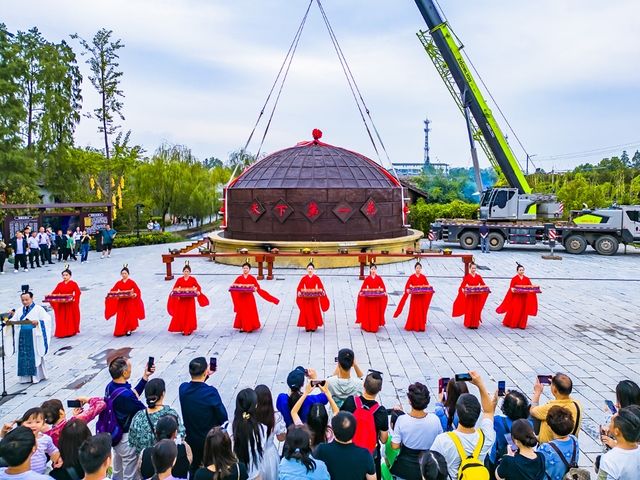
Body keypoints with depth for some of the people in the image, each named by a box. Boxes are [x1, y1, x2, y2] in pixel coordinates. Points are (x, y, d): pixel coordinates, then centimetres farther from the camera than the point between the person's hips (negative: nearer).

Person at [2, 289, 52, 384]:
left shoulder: (38, 309, -3)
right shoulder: (19, 310, 11)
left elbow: (47, 319, -10)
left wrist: (38, 322, -26)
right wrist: (9, 322, -14)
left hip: (34, 336, -4)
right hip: (23, 337, 4)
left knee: (35, 356, -1)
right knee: (23, 357, 4)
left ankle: (37, 376, 8)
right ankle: (26, 377, 11)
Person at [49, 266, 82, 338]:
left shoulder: (73, 284, -5)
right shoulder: (60, 285, 8)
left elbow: (78, 293, -13)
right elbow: (54, 293, 5)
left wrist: (73, 298, -28)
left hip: (70, 305, -4)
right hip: (61, 305, 4)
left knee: (70, 319, 2)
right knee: (61, 319, 5)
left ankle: (70, 332, 12)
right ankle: (61, 333, 11)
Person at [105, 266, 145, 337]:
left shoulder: (131, 282, -4)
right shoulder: (118, 283, 5)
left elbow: (138, 291, -7)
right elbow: (113, 291, 5)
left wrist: (134, 294, -26)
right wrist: (111, 295, -14)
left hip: (130, 302, -2)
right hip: (121, 302, 3)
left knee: (129, 317, -2)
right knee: (120, 317, 0)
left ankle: (129, 330, 15)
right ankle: (120, 331, 12)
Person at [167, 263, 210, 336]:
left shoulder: (193, 279, 0)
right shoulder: (179, 280, 3)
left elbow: (198, 287, -3)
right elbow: (174, 288, 3)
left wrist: (198, 292, -23)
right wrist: (174, 292, -17)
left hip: (190, 300, -1)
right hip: (181, 300, 1)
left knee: (190, 315, 1)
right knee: (181, 315, 3)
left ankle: (189, 330, 12)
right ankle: (183, 329, 16)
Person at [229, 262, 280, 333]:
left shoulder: (252, 278, -1)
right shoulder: (239, 278, 4)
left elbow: (257, 287, -7)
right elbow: (233, 286, 3)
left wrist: (255, 288, -27)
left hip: (249, 298, -1)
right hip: (241, 298, 1)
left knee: (251, 313, 1)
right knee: (242, 313, 4)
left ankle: (250, 327, 10)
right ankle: (243, 327, 14)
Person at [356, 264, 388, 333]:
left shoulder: (379, 278, 1)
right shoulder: (367, 278, 0)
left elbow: (383, 287, 0)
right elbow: (363, 287, -2)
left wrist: (384, 292, -16)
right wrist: (361, 292, -17)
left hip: (377, 298, 1)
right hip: (369, 298, 0)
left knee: (376, 313, 4)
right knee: (369, 313, 2)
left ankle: (375, 327, 13)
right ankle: (368, 327, 11)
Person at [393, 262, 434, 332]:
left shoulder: (423, 277, 5)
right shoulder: (411, 277, -1)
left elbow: (428, 286, 3)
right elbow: (407, 286, -6)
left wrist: (428, 290, -17)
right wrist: (408, 290, -26)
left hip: (422, 297, 2)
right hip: (414, 297, -2)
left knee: (421, 312, 4)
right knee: (413, 312, 0)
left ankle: (421, 326, 11)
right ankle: (412, 326, 8)